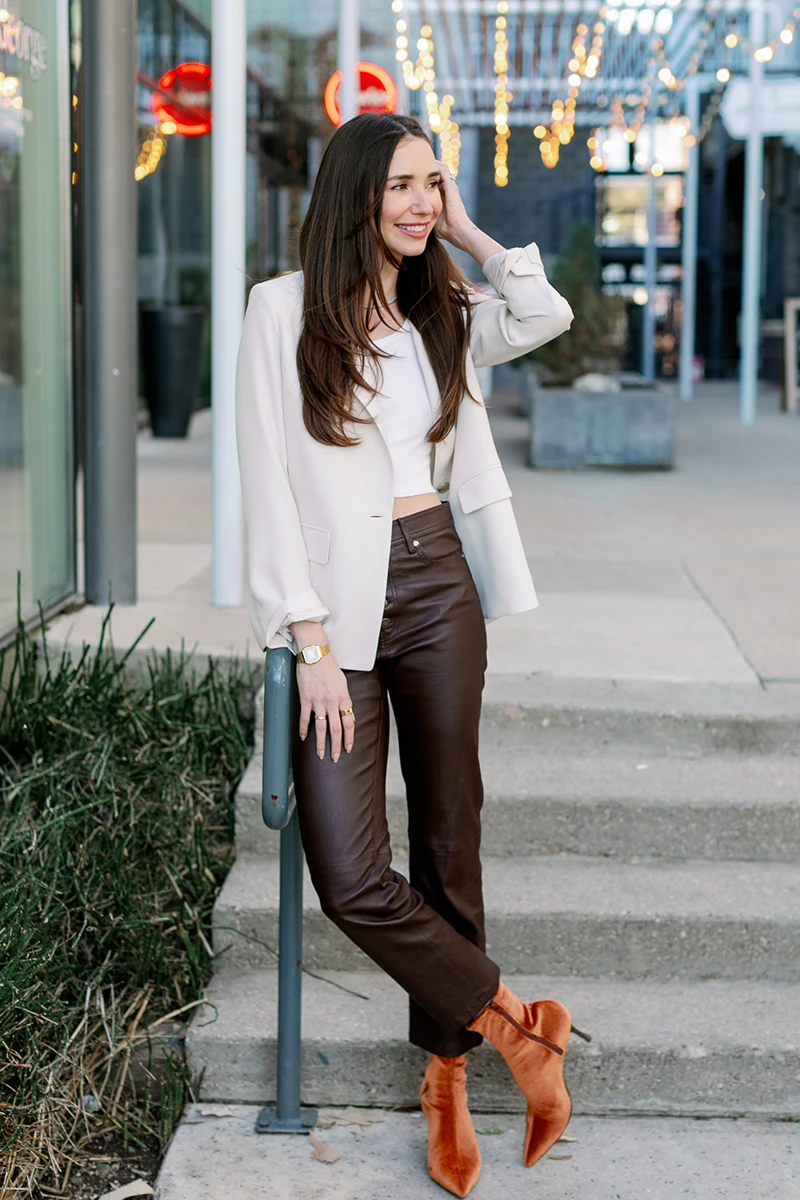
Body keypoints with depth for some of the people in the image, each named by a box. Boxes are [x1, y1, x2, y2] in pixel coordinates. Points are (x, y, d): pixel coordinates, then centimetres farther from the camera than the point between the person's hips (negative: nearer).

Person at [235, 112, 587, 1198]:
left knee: (447, 844, 6)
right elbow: (269, 486, -6)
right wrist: (311, 640, -11)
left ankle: (447, 1070, 19)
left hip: (439, 588, 4)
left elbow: (549, 314, -7)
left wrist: (466, 229, 3)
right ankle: (516, 1026, 8)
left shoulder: (442, 313, 12)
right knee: (352, 880, -11)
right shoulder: (284, 309, -2)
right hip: (337, 605, -3)